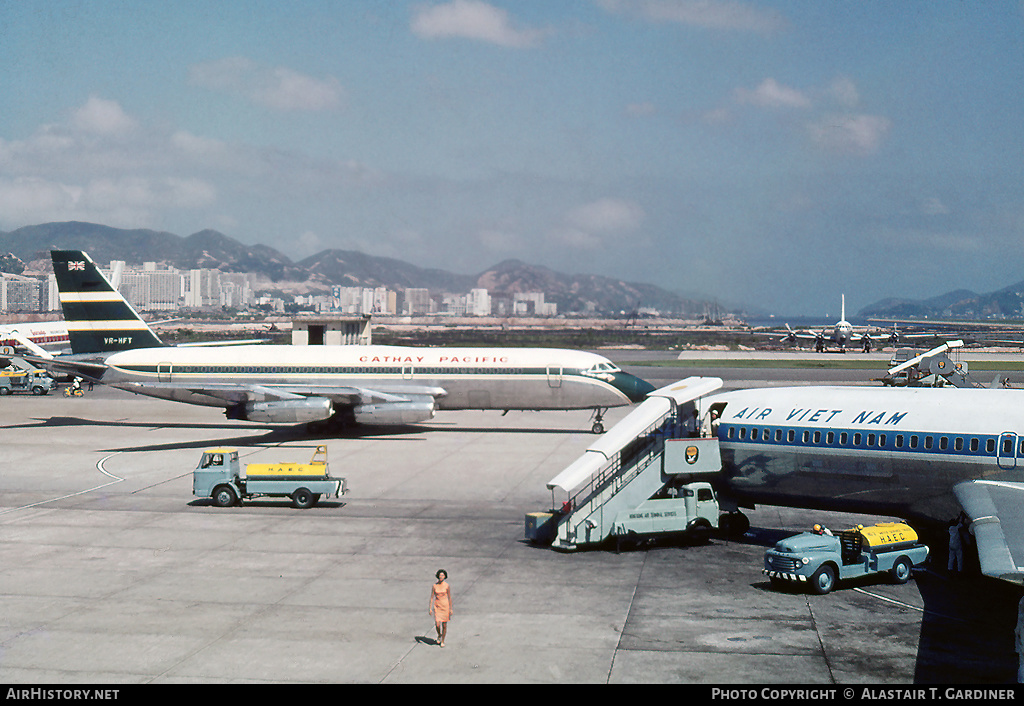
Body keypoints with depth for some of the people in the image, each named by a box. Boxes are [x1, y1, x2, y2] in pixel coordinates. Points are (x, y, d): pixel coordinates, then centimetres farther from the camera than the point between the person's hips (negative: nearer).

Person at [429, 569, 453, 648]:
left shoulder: (446, 585, -5)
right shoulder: (434, 586, -2)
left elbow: (449, 597, 0)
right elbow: (432, 597, 2)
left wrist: (451, 608, -1)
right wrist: (430, 608, -3)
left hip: (445, 606, -1)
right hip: (437, 606, 1)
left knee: (444, 625, 3)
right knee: (437, 625, -9)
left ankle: (442, 641, 20)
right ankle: (439, 634, 24)